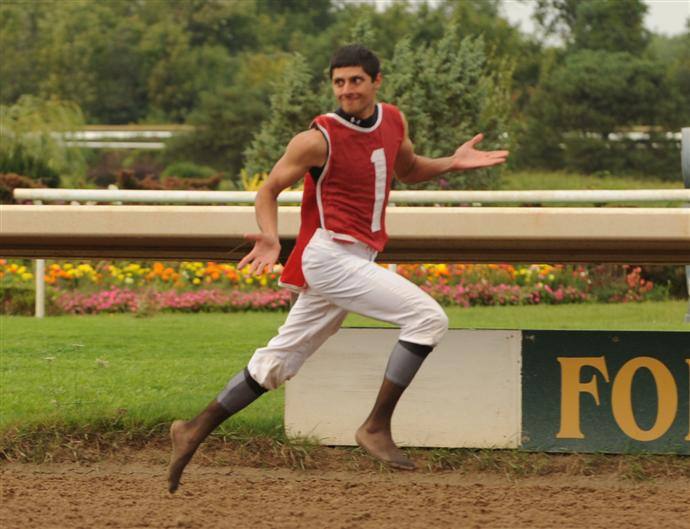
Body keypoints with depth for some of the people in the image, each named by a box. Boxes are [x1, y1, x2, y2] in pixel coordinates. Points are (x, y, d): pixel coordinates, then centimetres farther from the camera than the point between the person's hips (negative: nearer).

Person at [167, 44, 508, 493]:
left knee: (278, 363, 12)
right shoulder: (319, 139, -11)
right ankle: (377, 428, -14)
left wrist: (453, 163, 10)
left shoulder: (393, 120, 10)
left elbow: (407, 170, 28)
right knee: (428, 318, -17)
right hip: (329, 255, -8)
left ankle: (195, 431, 19)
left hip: (356, 261, 8)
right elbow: (270, 189, -4)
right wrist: (270, 238, -22)